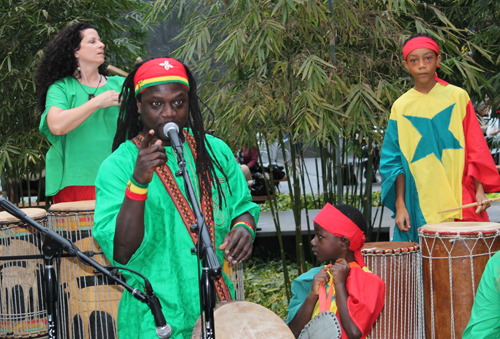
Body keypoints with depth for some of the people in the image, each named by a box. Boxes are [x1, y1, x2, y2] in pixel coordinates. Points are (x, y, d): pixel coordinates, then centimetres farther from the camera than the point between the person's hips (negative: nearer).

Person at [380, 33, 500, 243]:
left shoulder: (457, 97, 4)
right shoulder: (401, 107, 6)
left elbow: (476, 149, 4)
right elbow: (394, 161, 7)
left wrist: (480, 190, -5)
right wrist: (400, 205, 1)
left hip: (460, 203, -1)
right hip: (420, 208, 1)